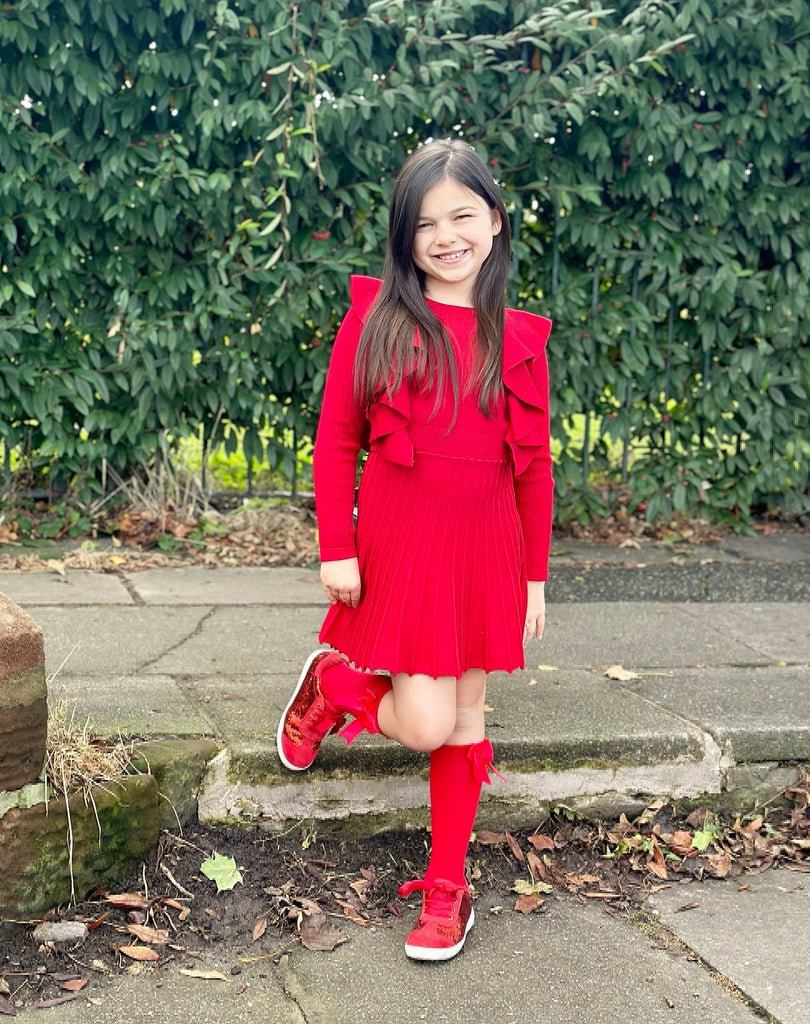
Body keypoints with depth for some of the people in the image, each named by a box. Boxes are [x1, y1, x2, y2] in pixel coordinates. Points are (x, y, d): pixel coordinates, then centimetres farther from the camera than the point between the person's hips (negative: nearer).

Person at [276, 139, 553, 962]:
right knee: (425, 725, -6)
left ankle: (446, 889, 26)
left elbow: (534, 467, 7)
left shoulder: (518, 338, 4)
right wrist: (336, 549, -6)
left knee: (464, 719, 10)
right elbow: (335, 440, -2)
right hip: (397, 542, -3)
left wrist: (534, 577, 7)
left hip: (485, 547, 3)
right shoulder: (375, 319, -3)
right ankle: (332, 686, 26)